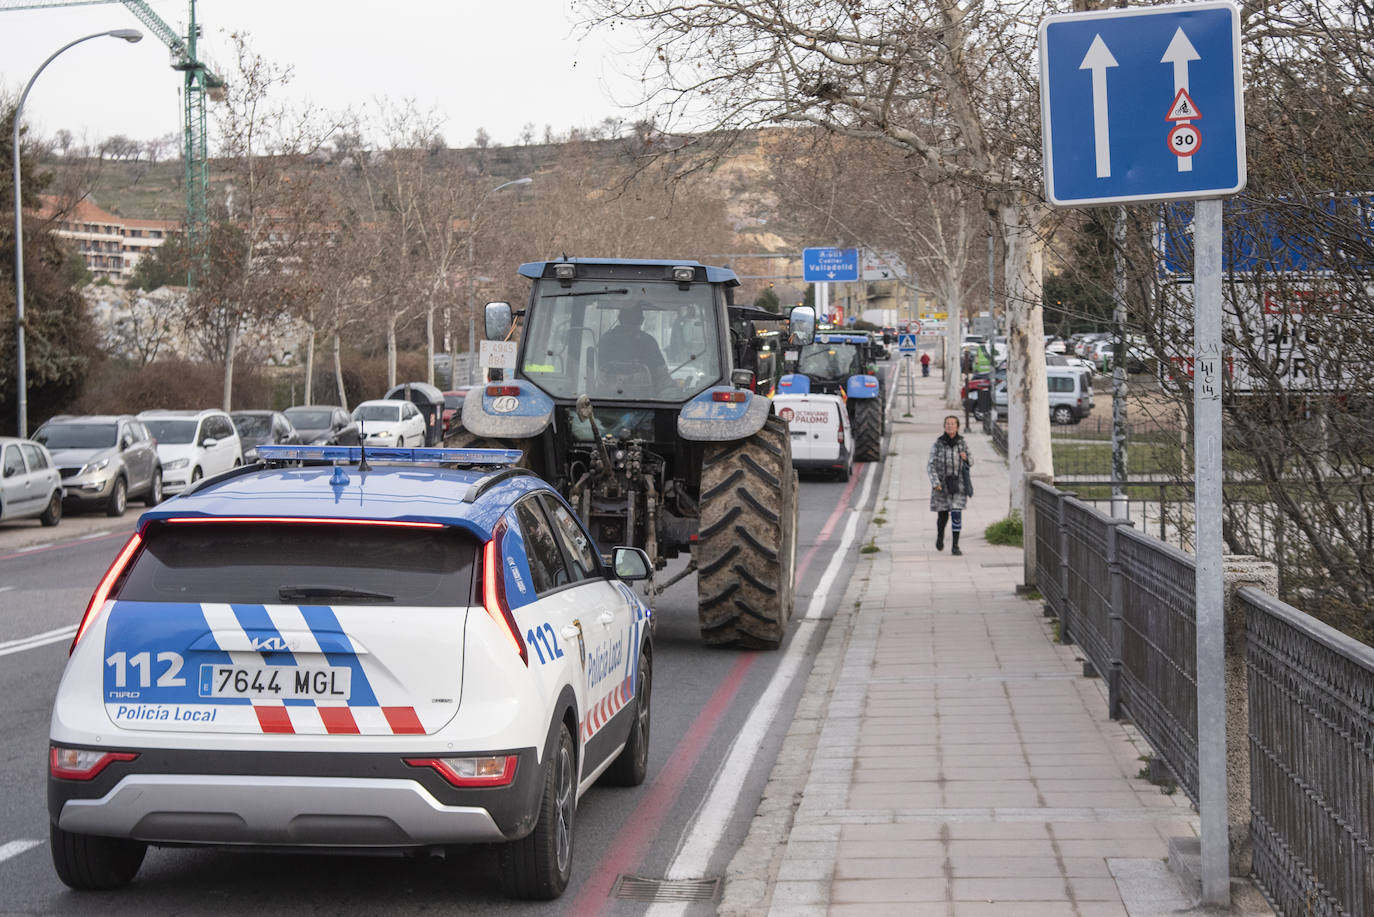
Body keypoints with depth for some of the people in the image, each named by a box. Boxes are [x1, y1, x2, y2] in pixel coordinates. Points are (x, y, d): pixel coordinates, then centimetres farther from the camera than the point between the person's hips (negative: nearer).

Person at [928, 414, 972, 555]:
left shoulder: (962, 443, -1)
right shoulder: (937, 444, -6)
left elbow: (970, 463, 10)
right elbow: (931, 465, -6)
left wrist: (966, 458, -13)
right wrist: (935, 483, -18)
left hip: (958, 484, 0)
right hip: (942, 484, 0)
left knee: (956, 514, -9)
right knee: (943, 515, 10)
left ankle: (955, 546, -4)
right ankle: (940, 535, 41)